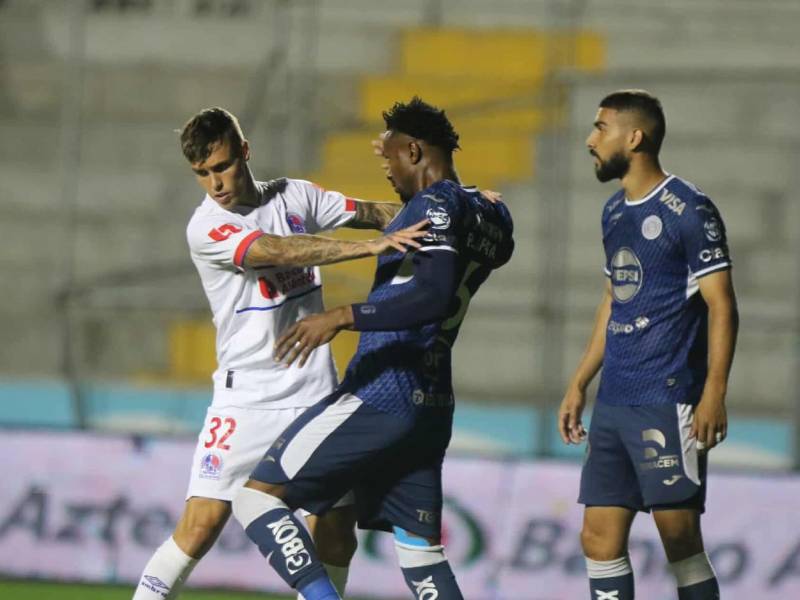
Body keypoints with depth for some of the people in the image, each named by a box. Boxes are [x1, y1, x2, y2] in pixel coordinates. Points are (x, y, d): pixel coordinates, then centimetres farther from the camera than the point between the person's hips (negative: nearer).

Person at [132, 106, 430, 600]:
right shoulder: (206, 229, -12)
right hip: (247, 397, -5)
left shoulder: (295, 197, 6)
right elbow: (280, 251, -26)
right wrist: (370, 246, -34)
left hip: (316, 392, 5)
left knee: (337, 535, 3)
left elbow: (372, 212, 10)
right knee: (202, 522, -16)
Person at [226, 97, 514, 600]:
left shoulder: (435, 204, -11)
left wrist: (342, 317, -30)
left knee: (258, 496, -5)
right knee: (420, 549, 13)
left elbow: (435, 294, -26)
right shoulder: (490, 216, 13)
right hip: (432, 406, 9)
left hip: (380, 393, -9)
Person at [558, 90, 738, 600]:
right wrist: (579, 384, 23)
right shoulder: (615, 212, 16)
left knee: (681, 539, -7)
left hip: (668, 403, -8)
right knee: (600, 538, 5)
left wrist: (714, 395, -20)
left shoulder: (688, 210, -9)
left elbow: (722, 306, -12)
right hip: (613, 402, 8)